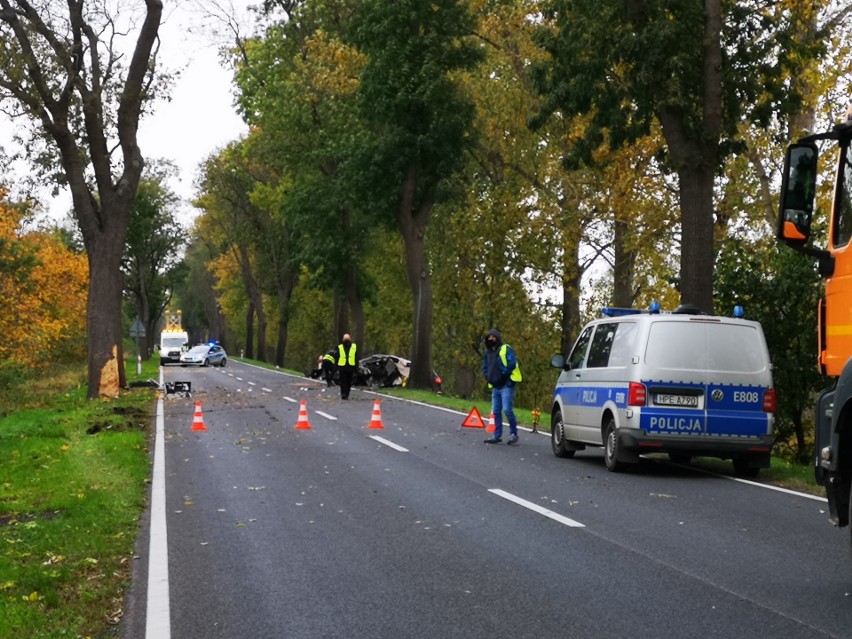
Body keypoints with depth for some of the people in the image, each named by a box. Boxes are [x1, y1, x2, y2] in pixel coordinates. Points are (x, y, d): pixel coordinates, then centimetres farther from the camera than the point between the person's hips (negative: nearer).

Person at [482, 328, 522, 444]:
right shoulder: (488, 352, 17)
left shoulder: (506, 349, -7)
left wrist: (504, 374, -18)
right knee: (496, 411, 8)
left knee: (507, 409, -15)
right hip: (495, 386, 8)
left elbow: (512, 364, -18)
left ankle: (513, 434, -5)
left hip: (506, 385, -8)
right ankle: (496, 435, 14)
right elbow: (485, 366, 27)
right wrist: (488, 376, 9)